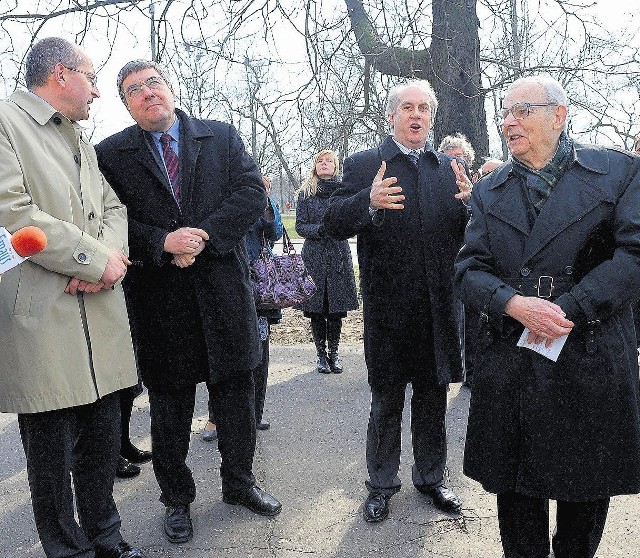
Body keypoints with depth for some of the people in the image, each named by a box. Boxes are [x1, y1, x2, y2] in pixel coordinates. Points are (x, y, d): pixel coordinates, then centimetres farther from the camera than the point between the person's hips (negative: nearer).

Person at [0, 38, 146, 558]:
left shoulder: (82, 141, 22)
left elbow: (113, 208, 18)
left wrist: (110, 256, -4)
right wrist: (96, 260, -12)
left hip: (100, 315, 8)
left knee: (103, 439, 14)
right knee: (52, 452, 4)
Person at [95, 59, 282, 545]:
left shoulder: (222, 137, 5)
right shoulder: (111, 154, 2)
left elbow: (252, 193, -5)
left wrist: (203, 237, -15)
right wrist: (163, 243, -20)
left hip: (224, 287, 2)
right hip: (158, 298, -1)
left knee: (237, 390, 13)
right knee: (169, 402, 11)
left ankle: (239, 483, 35)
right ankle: (177, 499, 31)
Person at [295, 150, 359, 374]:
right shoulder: (306, 193, 6)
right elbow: (300, 225, 1)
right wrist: (318, 230, -16)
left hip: (339, 254, 0)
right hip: (314, 255, 0)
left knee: (337, 307, 3)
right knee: (316, 308, 3)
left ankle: (334, 353, 17)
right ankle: (321, 354, 16)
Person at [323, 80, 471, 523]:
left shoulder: (451, 169, 8)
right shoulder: (363, 165, -1)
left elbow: (468, 237, 5)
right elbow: (334, 225, -11)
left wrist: (470, 204, -16)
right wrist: (369, 202, -29)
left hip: (439, 304, 3)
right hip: (387, 306, -3)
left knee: (433, 397, 17)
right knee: (386, 402, 12)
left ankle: (431, 477, 36)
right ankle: (382, 483, 30)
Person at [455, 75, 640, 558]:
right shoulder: (489, 191, 9)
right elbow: (469, 269, 2)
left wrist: (568, 310, -18)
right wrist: (514, 304, -17)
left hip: (592, 359, -2)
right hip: (509, 361, 2)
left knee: (587, 491, 14)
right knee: (514, 486, 12)